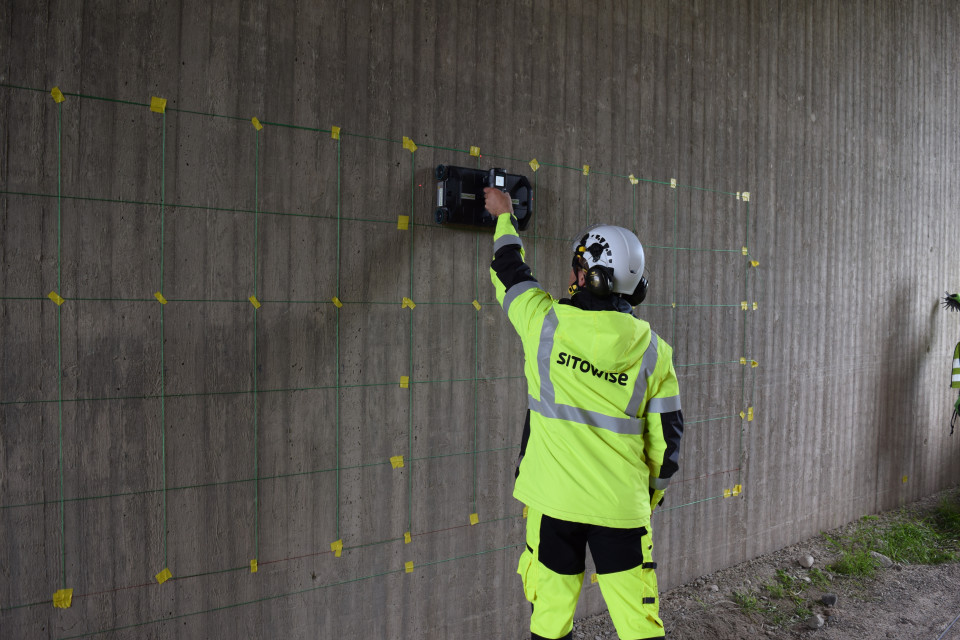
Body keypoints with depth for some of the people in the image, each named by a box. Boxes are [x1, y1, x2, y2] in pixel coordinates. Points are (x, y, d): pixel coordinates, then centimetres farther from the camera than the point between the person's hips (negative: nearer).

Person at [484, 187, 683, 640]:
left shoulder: (545, 323, -8)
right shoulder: (653, 350, -4)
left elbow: (510, 272, 12)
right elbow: (666, 436, 1)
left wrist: (504, 216, 28)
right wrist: (652, 493, 18)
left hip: (553, 500, 0)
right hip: (621, 505, 1)